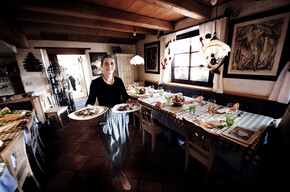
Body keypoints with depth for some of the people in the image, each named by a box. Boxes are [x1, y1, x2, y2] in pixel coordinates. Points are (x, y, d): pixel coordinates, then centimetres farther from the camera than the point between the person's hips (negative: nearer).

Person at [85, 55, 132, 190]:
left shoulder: (119, 81, 0)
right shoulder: (96, 83, -9)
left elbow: (125, 96, 5)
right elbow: (91, 101, -5)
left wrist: (130, 102, -14)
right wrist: (87, 108, -24)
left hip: (120, 115, 4)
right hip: (106, 118, -3)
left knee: (122, 142, 18)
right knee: (112, 146, 9)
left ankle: (121, 163, 51)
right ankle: (120, 173, 37)